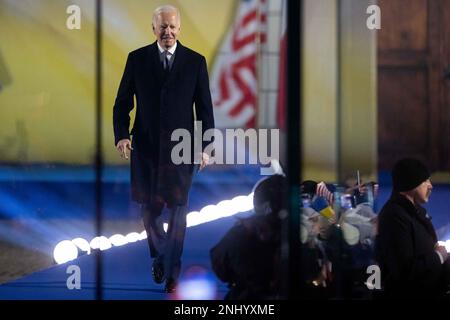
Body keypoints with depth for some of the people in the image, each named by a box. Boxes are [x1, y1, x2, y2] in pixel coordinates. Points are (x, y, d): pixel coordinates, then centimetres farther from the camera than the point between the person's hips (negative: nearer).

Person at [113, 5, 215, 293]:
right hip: (146, 146, 1)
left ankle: (172, 268, 9)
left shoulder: (195, 61, 1)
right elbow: (123, 102, 4)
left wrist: (205, 146, -2)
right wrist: (121, 135, -10)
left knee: (178, 209, 0)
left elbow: (205, 107, 3)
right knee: (149, 207, 7)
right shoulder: (137, 59, 2)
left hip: (181, 147, -1)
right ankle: (159, 255, 31)